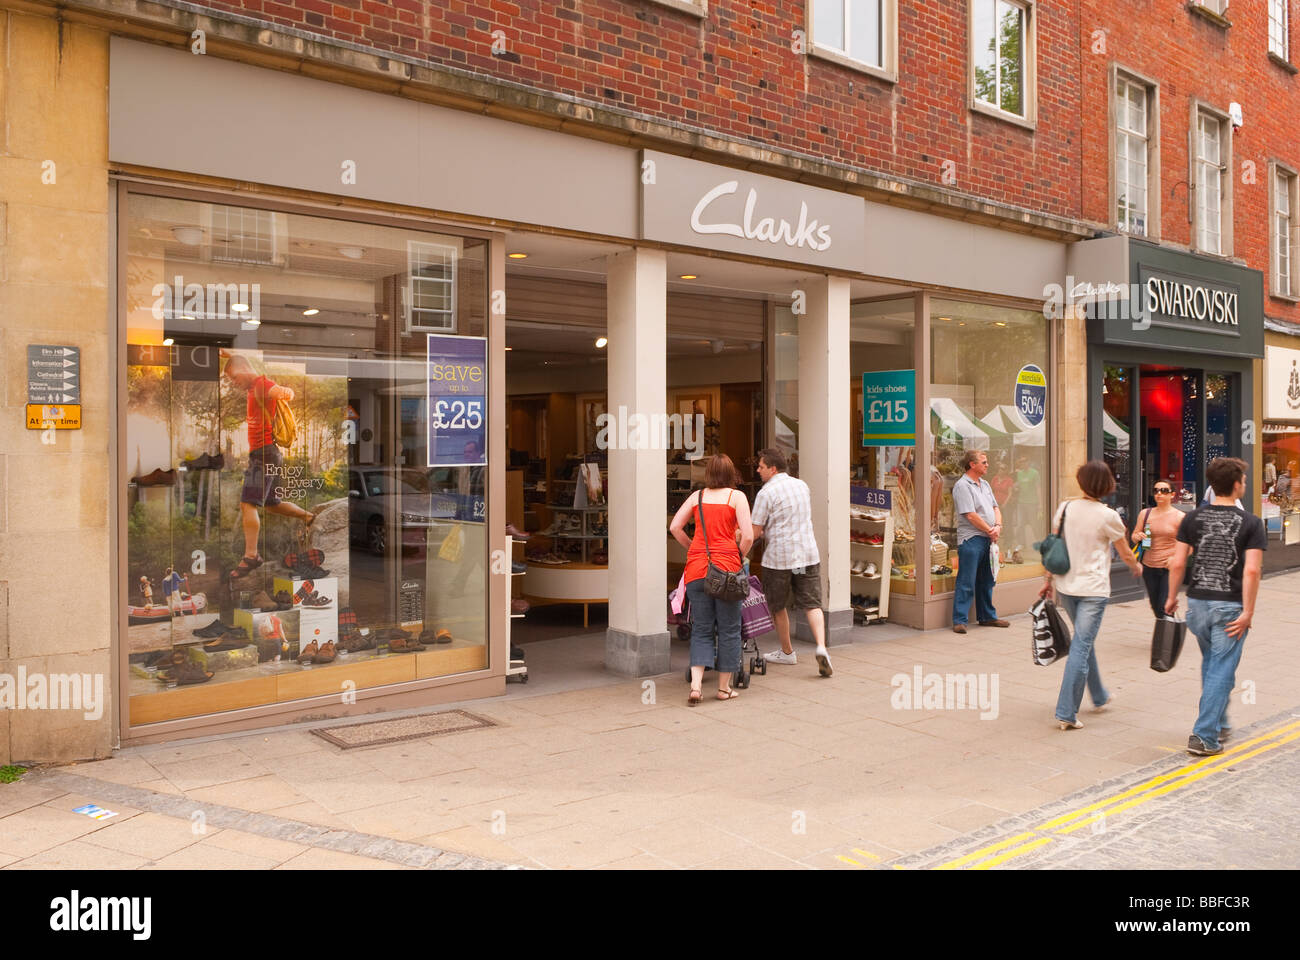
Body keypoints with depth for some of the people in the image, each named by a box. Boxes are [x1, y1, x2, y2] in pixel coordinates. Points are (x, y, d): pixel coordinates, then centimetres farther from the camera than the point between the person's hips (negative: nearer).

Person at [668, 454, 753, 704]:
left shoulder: (697, 496, 10)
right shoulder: (736, 496, 1)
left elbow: (675, 527, 8)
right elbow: (748, 536, -7)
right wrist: (739, 557, 11)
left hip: (696, 568, 3)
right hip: (726, 566, -3)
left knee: (701, 629, 9)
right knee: (729, 629, 10)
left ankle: (696, 686, -5)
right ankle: (724, 687, 17)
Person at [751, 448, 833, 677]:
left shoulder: (766, 493, -11)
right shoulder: (802, 485, 10)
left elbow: (754, 533, -12)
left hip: (778, 557, -5)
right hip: (808, 554, 5)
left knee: (778, 607, 14)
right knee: (812, 605, 3)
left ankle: (787, 652, 26)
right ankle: (821, 648, -17)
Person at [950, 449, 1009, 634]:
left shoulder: (985, 484, 17)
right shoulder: (962, 486, -12)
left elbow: (995, 507, 17)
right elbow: (970, 515, -17)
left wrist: (998, 526, -3)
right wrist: (990, 531, -9)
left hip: (988, 539, 9)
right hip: (971, 539, -9)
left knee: (986, 580, 15)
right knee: (966, 582, -7)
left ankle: (987, 617, 25)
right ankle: (959, 620, -3)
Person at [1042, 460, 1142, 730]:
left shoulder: (1065, 508, 1)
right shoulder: (1107, 516, -10)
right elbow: (1126, 555, 2)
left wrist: (1049, 580, 16)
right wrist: (1137, 569, 24)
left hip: (1066, 586, 5)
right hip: (1093, 589, -5)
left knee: (1084, 641, 22)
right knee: (1081, 647, -5)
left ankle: (1099, 697, 38)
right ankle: (1066, 713, -6)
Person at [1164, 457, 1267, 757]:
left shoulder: (1193, 519, 2)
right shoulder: (1250, 523, -6)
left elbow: (1177, 564, 0)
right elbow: (1252, 570, -16)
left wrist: (1172, 597, 11)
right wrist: (1248, 611, -13)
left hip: (1197, 602, 4)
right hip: (1230, 606, -4)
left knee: (1211, 663, 22)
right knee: (1221, 670, 2)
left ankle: (1219, 724, 34)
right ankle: (1204, 737, 0)